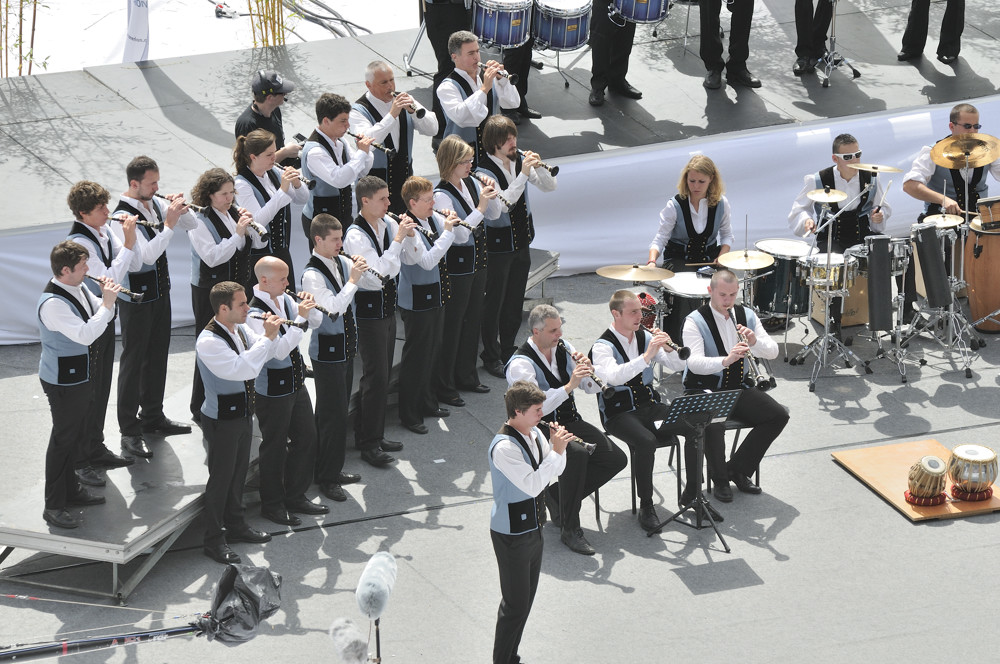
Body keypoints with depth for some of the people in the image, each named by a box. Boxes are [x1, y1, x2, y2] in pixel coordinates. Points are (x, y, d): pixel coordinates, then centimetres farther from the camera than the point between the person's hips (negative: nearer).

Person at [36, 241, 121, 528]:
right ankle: (53, 507, 9)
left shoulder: (79, 288, 2)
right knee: (63, 439, 0)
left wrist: (107, 298, -7)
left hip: (82, 376, 9)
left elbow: (101, 318, 13)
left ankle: (70, 489, 37)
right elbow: (86, 335, -34)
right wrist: (107, 303, -28)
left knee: (76, 435, 21)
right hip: (63, 382, -9)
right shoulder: (52, 303, -28)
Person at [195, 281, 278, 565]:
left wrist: (270, 334, -13)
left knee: (238, 472, 21)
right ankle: (214, 540, 15)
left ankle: (236, 525, 38)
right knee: (221, 478, 3)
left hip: (243, 413, 8)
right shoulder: (209, 341, -27)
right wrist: (268, 337, -31)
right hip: (221, 421, -8)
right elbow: (243, 369, -35)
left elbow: (264, 356, 7)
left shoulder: (240, 329, 0)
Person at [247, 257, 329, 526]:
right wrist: (300, 318, -30)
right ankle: (272, 504, 22)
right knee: (274, 447, 6)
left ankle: (296, 496, 32)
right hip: (272, 391, -8)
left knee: (306, 438, 16)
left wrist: (309, 308, -10)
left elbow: (316, 322, 12)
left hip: (296, 382, 8)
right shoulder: (255, 314, -24)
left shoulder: (285, 299, 2)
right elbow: (279, 350, -31)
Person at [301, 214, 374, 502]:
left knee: (338, 411, 16)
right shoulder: (312, 275, -19)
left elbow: (378, 283, 6)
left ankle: (331, 469, 27)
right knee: (333, 414, -3)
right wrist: (353, 280, -25)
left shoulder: (342, 262, 4)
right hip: (327, 351, -8)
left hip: (346, 346, 8)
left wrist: (364, 269, -12)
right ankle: (327, 478, 6)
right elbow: (333, 308, -28)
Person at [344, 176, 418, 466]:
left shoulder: (387, 224, 3)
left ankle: (372, 434, 25)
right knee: (376, 376, -5)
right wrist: (398, 239, -25)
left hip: (387, 306, 8)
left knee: (382, 374, 14)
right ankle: (369, 443, 3)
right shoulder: (356, 235, -19)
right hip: (368, 309, -8)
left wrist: (409, 234, -8)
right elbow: (378, 272, -28)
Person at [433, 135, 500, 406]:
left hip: (478, 260, 8)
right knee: (452, 325, 1)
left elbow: (495, 214, 11)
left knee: (473, 320, 18)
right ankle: (444, 387, 11)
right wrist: (480, 208, -28)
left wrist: (491, 195, -8)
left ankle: (466, 376, 33)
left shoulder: (472, 183, 2)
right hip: (457, 266, -8)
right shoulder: (441, 195, -20)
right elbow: (459, 234, -27)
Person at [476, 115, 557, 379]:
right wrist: (523, 174, -34)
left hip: (521, 238, 6)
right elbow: (502, 204, -30)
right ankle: (492, 356, 17)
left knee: (515, 300, 16)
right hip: (498, 244, -6)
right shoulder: (485, 171, -19)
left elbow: (550, 186, 0)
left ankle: (507, 350, 31)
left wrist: (538, 167, -20)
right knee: (494, 303, 4)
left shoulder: (519, 160, -2)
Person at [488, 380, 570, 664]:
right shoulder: (504, 447, -25)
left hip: (533, 528, 9)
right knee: (515, 604, 0)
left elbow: (555, 471, 10)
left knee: (526, 599, 18)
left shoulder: (534, 433, 2)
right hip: (512, 534, -9)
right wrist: (556, 450, -26)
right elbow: (533, 484, -30)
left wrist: (558, 447, -9)